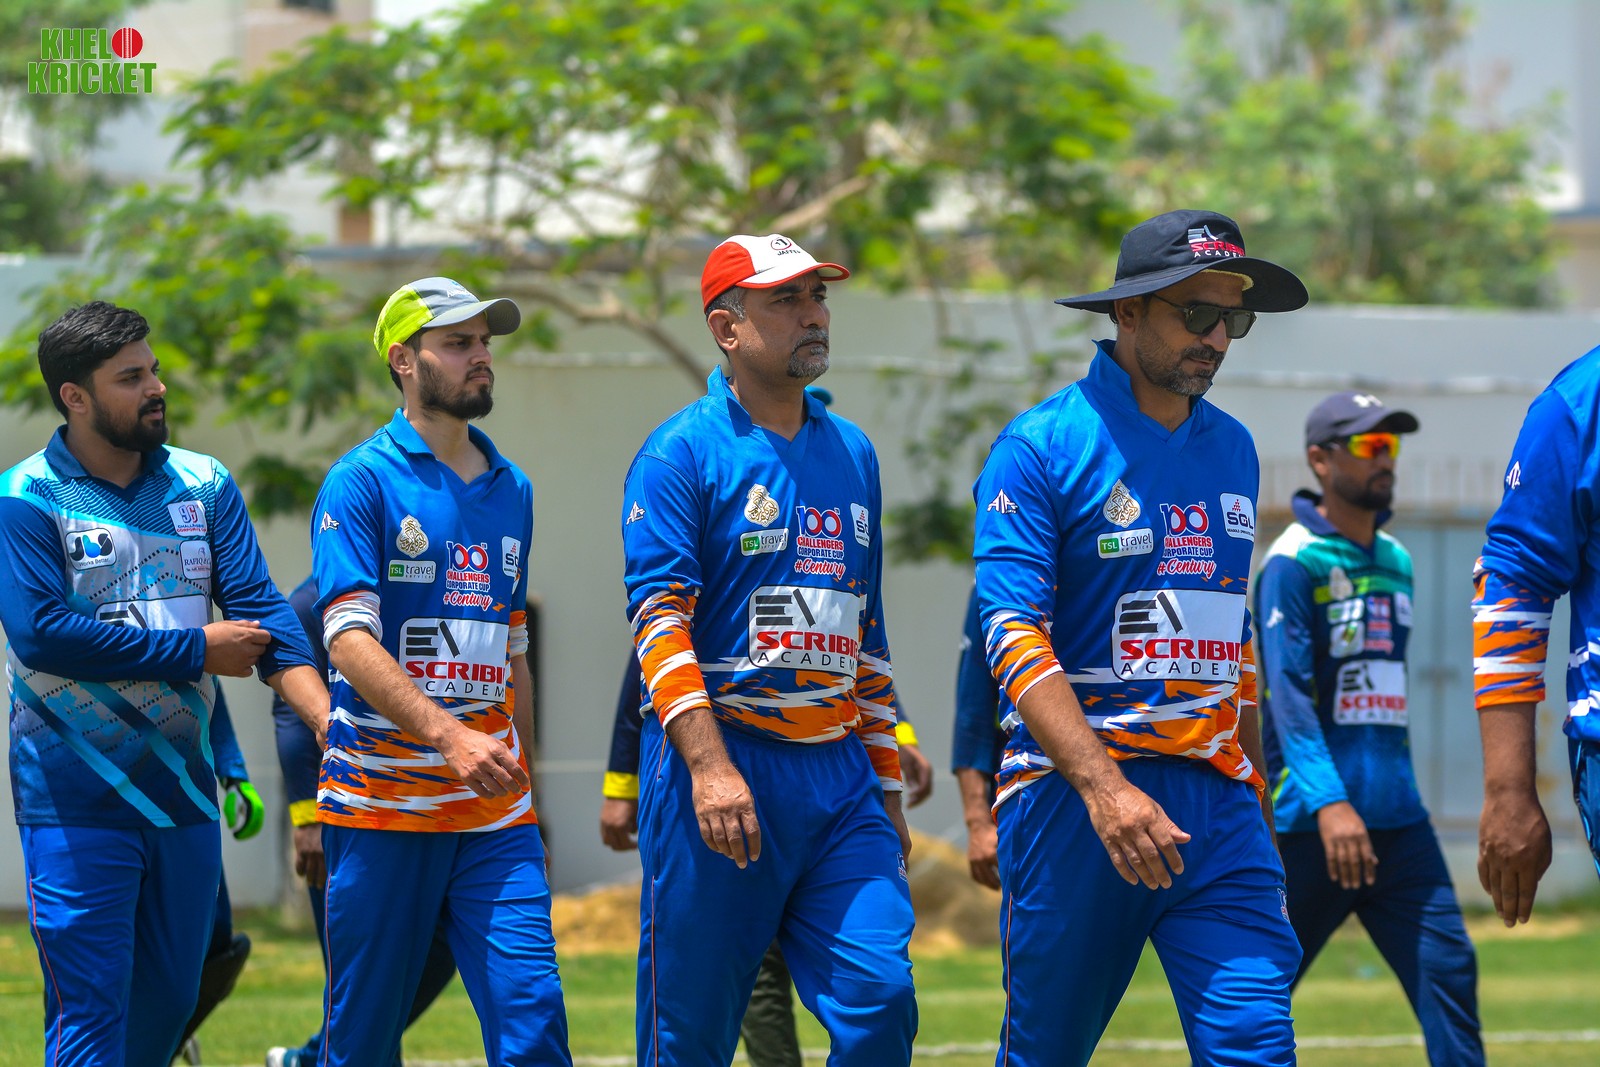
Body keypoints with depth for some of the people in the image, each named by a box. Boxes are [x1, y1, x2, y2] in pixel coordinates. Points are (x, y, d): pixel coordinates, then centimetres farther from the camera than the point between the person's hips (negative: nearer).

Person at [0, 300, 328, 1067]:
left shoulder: (204, 486, 8)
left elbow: (261, 611, 0)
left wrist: (328, 719, -16)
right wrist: (195, 651, -14)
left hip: (183, 787, 5)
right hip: (76, 798, -5)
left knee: (169, 1001, 12)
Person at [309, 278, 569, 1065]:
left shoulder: (510, 490, 16)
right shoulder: (362, 482, -4)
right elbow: (349, 639, -16)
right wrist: (451, 738, -28)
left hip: (494, 820, 4)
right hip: (383, 801, -4)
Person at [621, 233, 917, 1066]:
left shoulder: (852, 455, 17)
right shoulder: (683, 453, -3)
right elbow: (659, 619, -12)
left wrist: (887, 790, 19)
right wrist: (710, 767, -25)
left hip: (840, 776, 5)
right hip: (720, 764, -5)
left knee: (879, 998, -9)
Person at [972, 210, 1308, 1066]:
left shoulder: (1232, 450, 15)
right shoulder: (1043, 447, -6)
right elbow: (1015, 637, -16)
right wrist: (1104, 788, -27)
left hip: (1215, 802, 5)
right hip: (1074, 795, -5)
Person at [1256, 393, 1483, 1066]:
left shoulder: (1396, 563, 16)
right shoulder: (1294, 562, -8)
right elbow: (1288, 693, -17)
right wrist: (1329, 803, -28)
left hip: (1398, 819, 7)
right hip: (1312, 823, -7)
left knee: (1448, 970, -5)